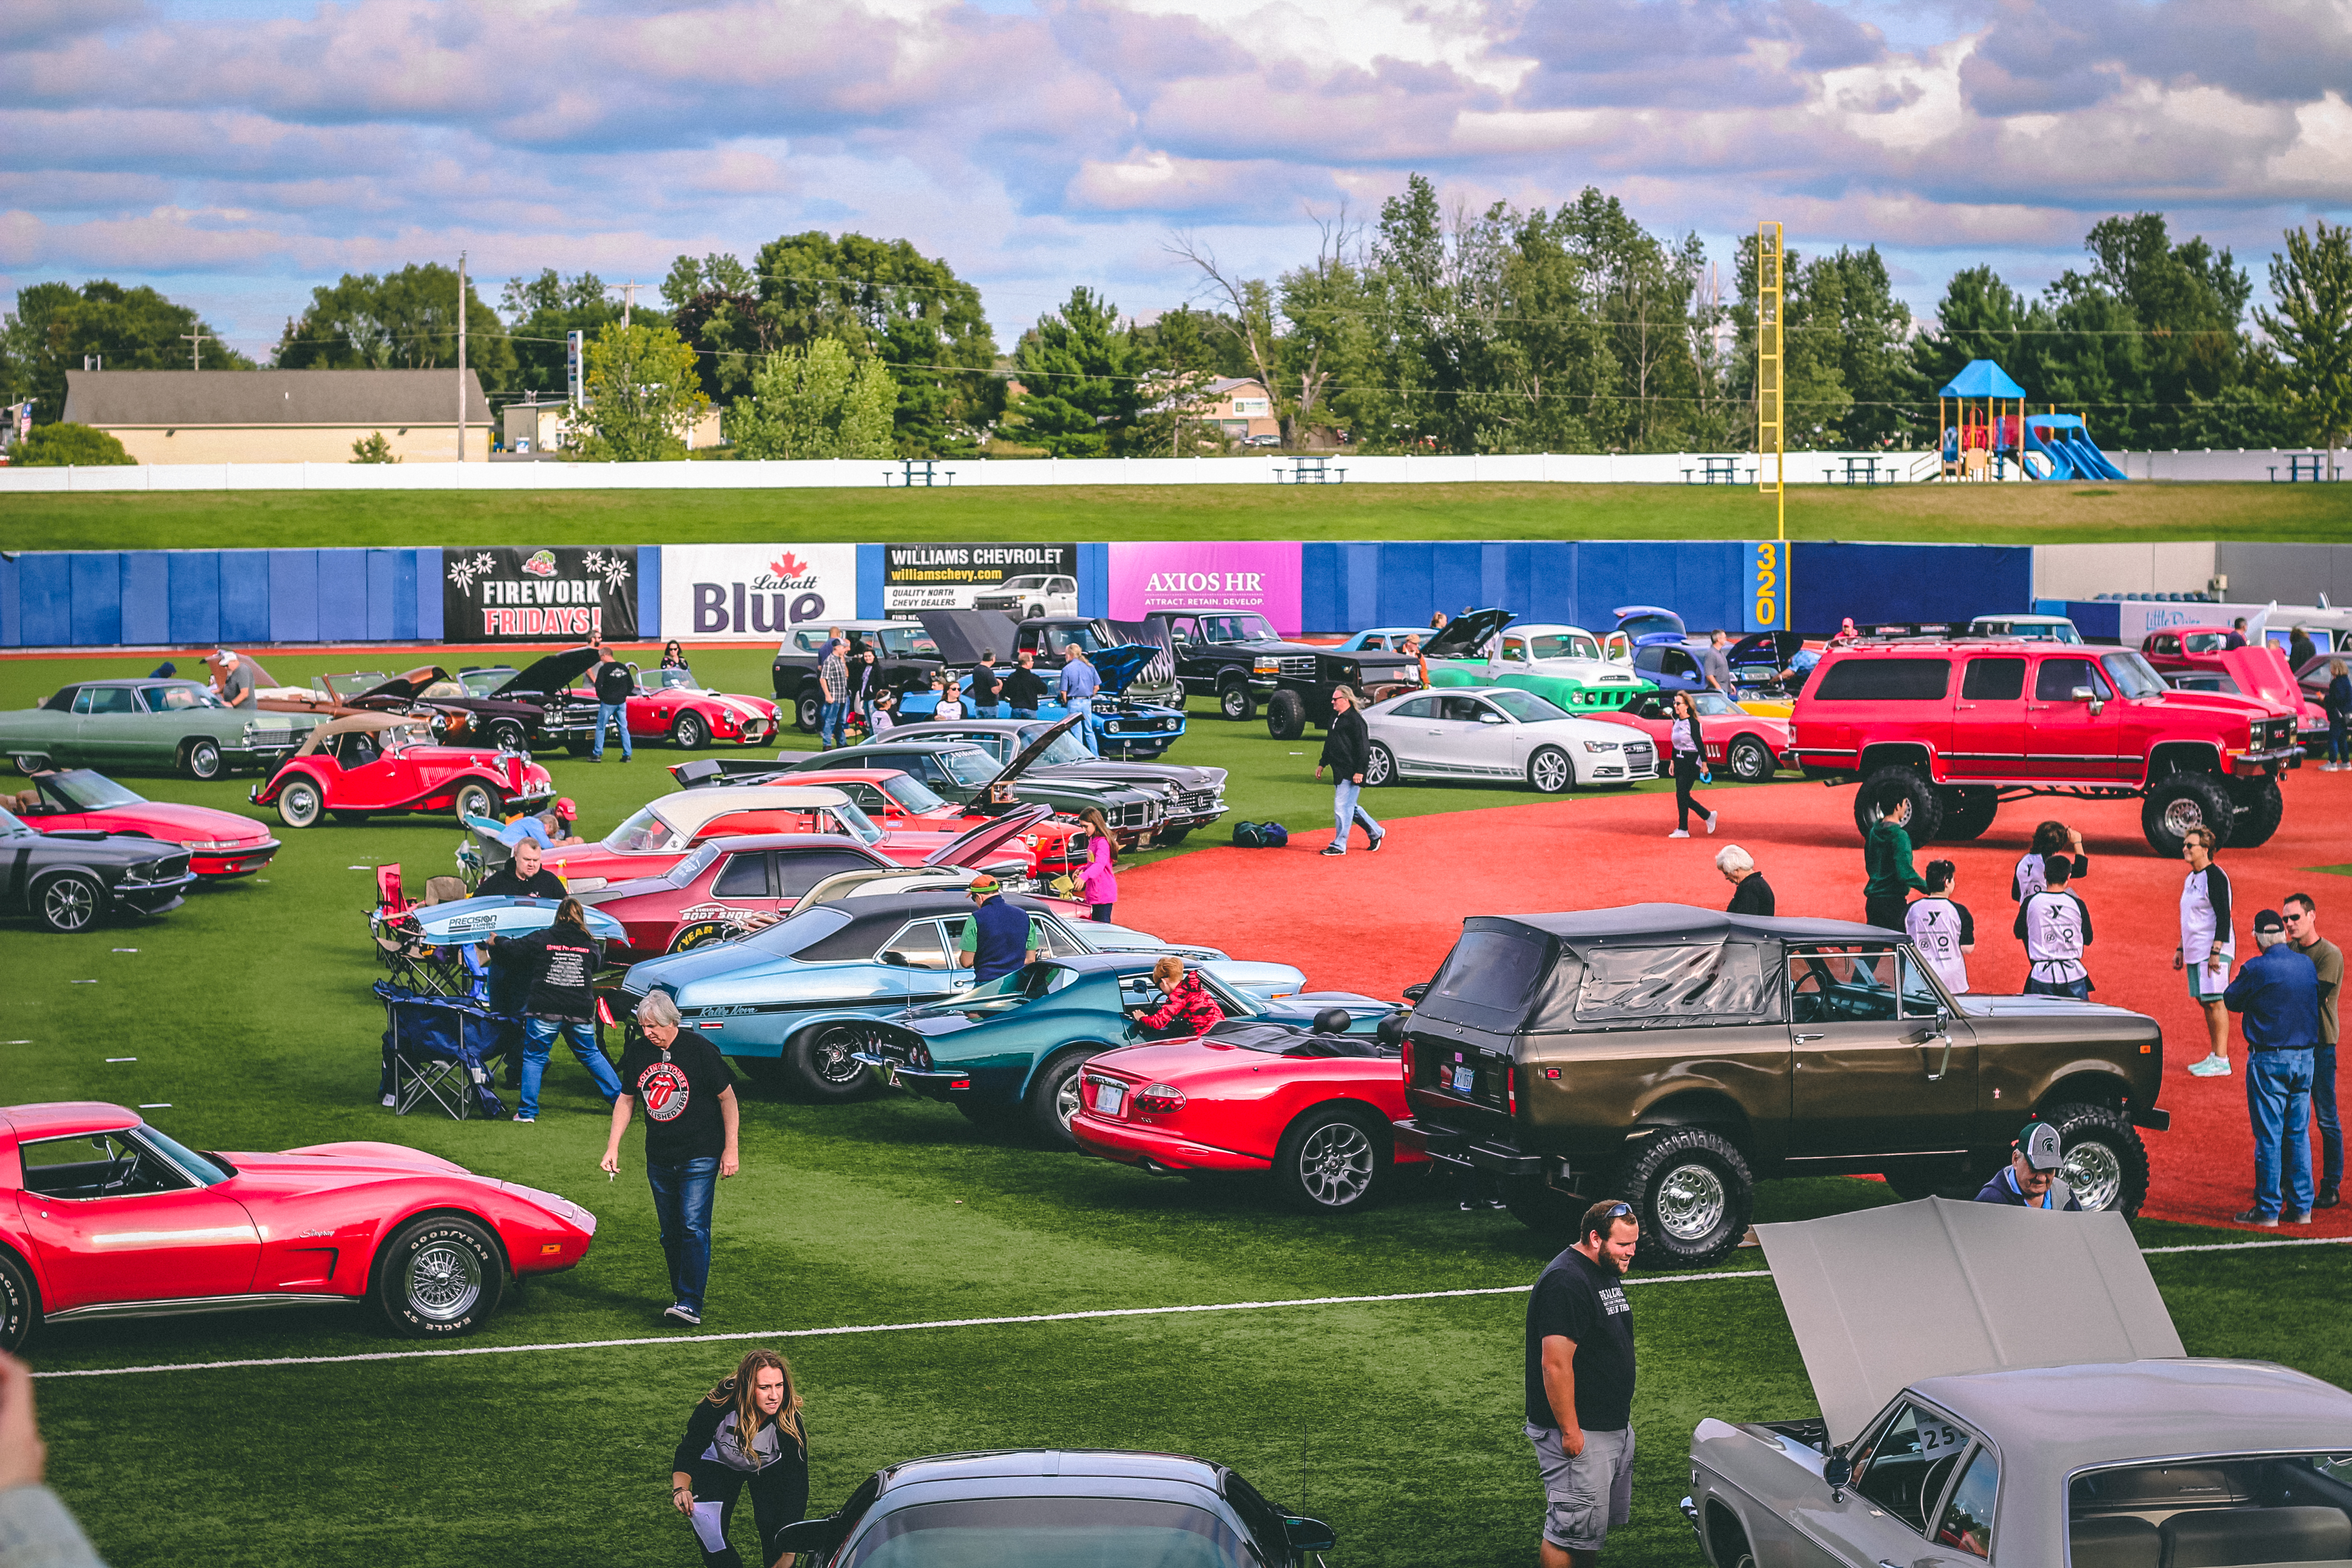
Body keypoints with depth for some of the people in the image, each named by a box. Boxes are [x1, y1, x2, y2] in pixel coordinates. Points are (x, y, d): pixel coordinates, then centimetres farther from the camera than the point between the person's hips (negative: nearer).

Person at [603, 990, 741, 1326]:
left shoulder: (700, 1049, -11)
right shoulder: (638, 1052, 3)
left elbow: (727, 1098, -4)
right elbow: (626, 1100, 13)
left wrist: (731, 1149, -6)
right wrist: (612, 1148, 5)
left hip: (700, 1156, -5)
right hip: (659, 1157, 5)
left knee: (693, 1226, -15)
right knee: (670, 1232, 10)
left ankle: (691, 1304, -18)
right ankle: (680, 1295, 20)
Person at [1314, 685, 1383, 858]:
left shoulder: (1355, 720, -14)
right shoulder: (1335, 718, 15)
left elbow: (1362, 747, -17)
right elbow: (1330, 743, 26)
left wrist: (1359, 771, -20)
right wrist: (1322, 764, 26)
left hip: (1351, 774, -10)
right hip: (1339, 772, 10)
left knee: (1343, 807, -8)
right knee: (1349, 807, 16)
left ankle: (1339, 846, -2)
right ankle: (1376, 832, 30)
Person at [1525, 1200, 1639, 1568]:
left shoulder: (1608, 1274, 12)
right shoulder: (1565, 1282, -20)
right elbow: (1556, 1364, -24)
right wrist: (1569, 1432, -23)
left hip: (1615, 1426, 10)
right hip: (1581, 1433, -10)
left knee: (1600, 1522, 16)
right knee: (1573, 1530, -7)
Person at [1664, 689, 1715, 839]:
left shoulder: (1692, 723, -12)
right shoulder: (1676, 723, 11)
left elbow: (1700, 744, -12)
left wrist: (1704, 765, -14)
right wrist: (1673, 762, 16)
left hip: (1691, 762, -8)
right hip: (1680, 762, 8)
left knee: (1681, 795, -10)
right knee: (1684, 797, 8)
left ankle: (1683, 829, -5)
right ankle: (1709, 816, 24)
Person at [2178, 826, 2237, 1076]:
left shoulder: (2215, 877, -13)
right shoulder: (2192, 878, 17)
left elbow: (2223, 916, -19)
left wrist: (2216, 952, -24)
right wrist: (2181, 949, 24)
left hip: (2214, 950, -10)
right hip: (2196, 952, 10)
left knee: (2215, 1002, -9)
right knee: (2205, 1002, 11)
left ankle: (2222, 1062, -8)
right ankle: (2213, 1057, 16)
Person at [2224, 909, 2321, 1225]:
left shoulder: (2256, 969, -13)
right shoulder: (2307, 965, 4)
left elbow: (2231, 1001, 0)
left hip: (2269, 1060, -5)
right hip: (2305, 1057, 5)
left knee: (2269, 1136, -1)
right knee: (2298, 1133, 12)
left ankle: (2268, 1210, 2)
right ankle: (2301, 1207, 14)